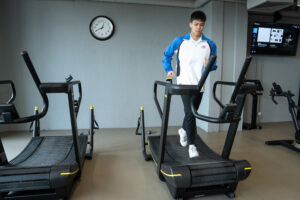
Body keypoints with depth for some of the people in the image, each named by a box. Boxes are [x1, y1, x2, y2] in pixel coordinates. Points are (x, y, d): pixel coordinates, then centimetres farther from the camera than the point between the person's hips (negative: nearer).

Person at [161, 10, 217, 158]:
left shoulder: (210, 44, 5)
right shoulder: (179, 41, 1)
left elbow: (214, 64, 11)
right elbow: (166, 55, 14)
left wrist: (209, 65, -12)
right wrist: (168, 70, 1)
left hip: (199, 85, 3)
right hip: (184, 84, -3)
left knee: (191, 113, 15)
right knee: (190, 113, -13)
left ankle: (183, 131, 44)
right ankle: (192, 146, -4)